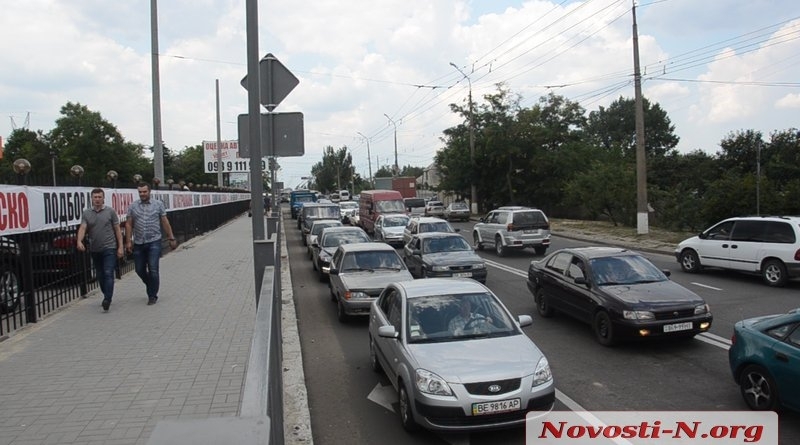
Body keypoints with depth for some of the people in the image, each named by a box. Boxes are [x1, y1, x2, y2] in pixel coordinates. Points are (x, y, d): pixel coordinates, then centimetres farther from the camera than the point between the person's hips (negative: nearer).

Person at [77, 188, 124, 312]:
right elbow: (82, 228, -6)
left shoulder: (110, 211, 0)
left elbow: (117, 230, 1)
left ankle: (107, 300, -17)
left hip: (109, 248, -4)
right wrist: (79, 241, -26)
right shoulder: (86, 213, 6)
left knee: (108, 274, -12)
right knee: (100, 276, 12)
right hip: (95, 250, 4)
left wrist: (120, 247, -3)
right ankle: (106, 296, 27)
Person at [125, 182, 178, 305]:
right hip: (138, 243, 3)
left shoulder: (158, 204, 2)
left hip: (154, 242, -3)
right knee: (139, 270, 9)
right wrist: (128, 241, 0)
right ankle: (152, 287, 35)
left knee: (153, 270, -7)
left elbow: (165, 222, 5)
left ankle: (153, 295, 7)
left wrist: (171, 238, 3)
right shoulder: (133, 206, 6)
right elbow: (128, 224, 6)